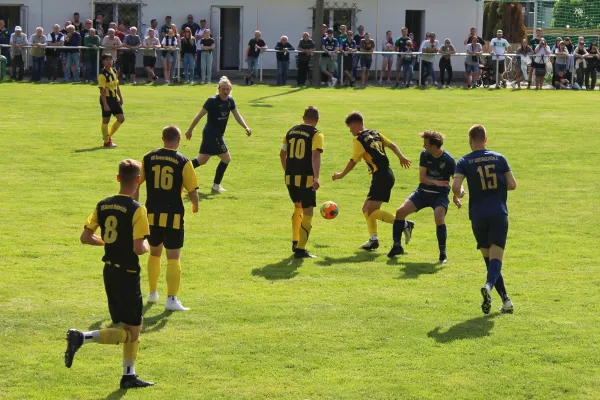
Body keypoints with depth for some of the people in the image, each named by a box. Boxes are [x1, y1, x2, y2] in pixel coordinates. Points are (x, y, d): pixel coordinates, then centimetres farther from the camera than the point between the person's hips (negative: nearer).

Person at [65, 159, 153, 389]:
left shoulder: (103, 205, 2)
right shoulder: (137, 210, -17)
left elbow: (85, 237, 3)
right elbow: (138, 248, -24)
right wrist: (147, 247, -1)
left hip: (109, 271, 8)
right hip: (128, 274, -8)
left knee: (134, 324, 19)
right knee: (131, 331, 0)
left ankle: (129, 375, 22)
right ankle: (81, 338, -16)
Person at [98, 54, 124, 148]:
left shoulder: (114, 72, 8)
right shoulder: (102, 75, -16)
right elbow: (102, 90, -19)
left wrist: (120, 98, 17)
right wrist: (105, 104, -23)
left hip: (114, 98, 8)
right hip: (106, 99, -8)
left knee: (121, 118, 5)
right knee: (106, 120, 2)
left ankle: (109, 136, 21)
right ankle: (107, 142, 12)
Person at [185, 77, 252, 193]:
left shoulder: (230, 101, 5)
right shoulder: (212, 101, -17)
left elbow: (237, 115, 7)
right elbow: (199, 115, -12)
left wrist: (246, 127, -8)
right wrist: (190, 130, -8)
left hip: (217, 134, 8)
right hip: (211, 134, -8)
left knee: (202, 160, 13)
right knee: (226, 158, -3)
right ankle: (216, 185, 7)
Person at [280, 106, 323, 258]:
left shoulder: (291, 131, 11)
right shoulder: (316, 134, -6)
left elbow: (282, 154, 17)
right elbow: (315, 156, -19)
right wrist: (316, 178, -27)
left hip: (290, 177, 6)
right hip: (306, 178, -6)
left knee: (298, 208, 26)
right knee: (307, 212, 1)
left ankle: (295, 242, 27)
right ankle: (300, 249, -4)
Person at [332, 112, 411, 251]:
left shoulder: (359, 140, -8)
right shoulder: (375, 134, 16)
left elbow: (353, 162, -6)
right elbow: (392, 145, 16)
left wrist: (341, 175, 6)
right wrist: (401, 157, 18)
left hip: (381, 176, -9)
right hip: (387, 174, 9)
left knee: (372, 211, -13)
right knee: (366, 209, 13)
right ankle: (373, 239, 6)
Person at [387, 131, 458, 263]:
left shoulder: (448, 160, -17)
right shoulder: (425, 155, -7)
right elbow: (422, 178, -7)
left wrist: (456, 196, -23)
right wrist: (436, 182, -24)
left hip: (440, 194, -4)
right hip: (423, 191, 4)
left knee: (439, 218, -30)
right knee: (400, 211, -10)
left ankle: (443, 255, -18)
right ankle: (397, 247, 7)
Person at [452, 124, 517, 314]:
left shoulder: (464, 162, -1)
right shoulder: (499, 158, 5)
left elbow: (456, 186, -13)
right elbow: (512, 185, 5)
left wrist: (459, 194, 9)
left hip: (478, 216, 0)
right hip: (499, 214, 0)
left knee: (488, 257, 12)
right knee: (496, 257, -5)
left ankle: (505, 299, 9)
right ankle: (489, 285, -34)